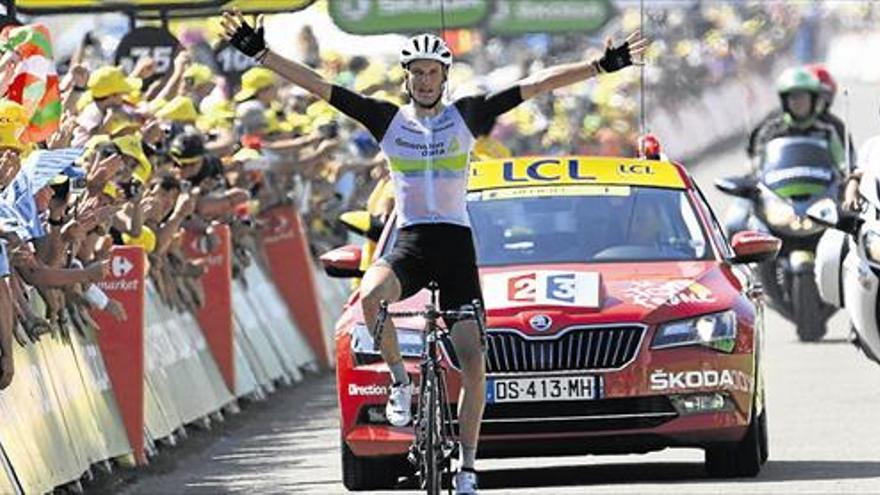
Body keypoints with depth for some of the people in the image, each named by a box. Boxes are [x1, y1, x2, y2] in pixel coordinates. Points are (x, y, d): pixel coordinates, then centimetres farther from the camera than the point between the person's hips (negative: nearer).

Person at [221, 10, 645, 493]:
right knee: (371, 296, -35)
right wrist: (260, 54, -6)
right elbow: (318, 86, 1)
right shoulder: (388, 119, 4)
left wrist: (602, 66, -8)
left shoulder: (466, 115, 3)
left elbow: (536, 84, -1)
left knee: (473, 367, -6)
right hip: (410, 241, 0)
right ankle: (400, 380, -11)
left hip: (455, 242, 0)